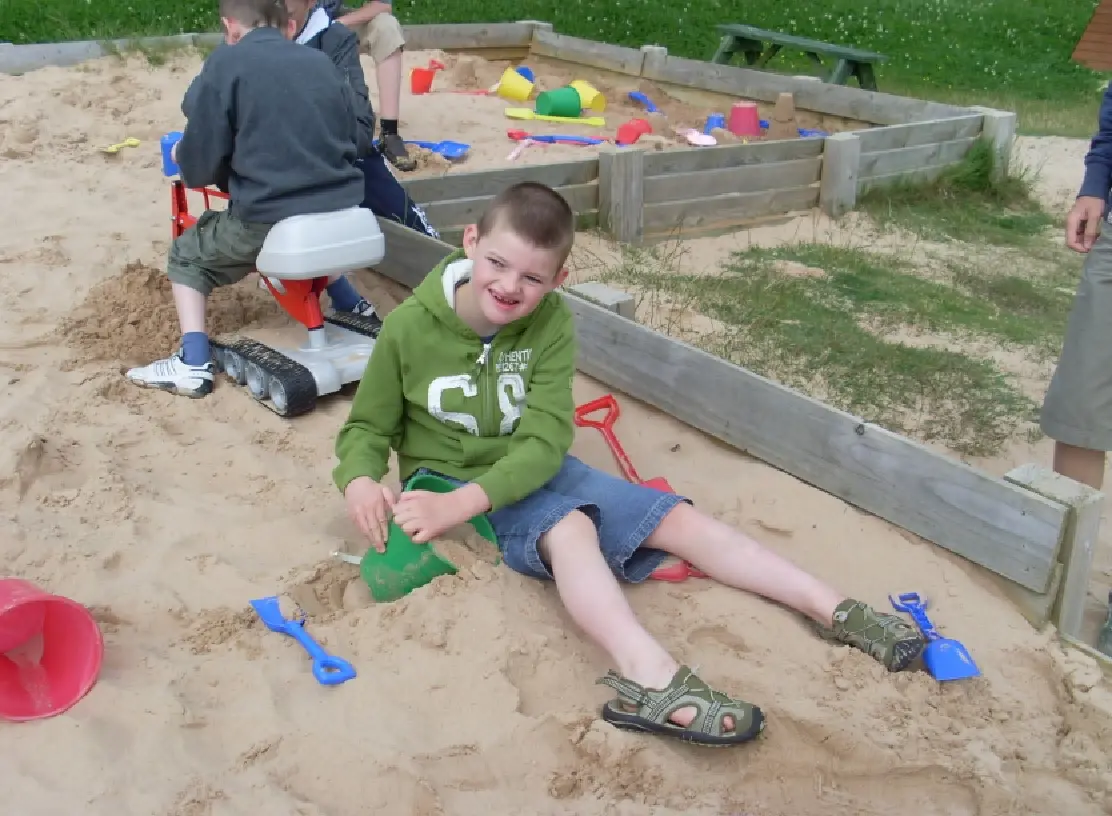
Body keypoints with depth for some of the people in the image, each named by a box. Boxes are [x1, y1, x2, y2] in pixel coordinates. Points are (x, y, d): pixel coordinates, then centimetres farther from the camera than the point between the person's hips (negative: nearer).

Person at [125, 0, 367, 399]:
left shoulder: (224, 63, -2)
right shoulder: (321, 62, 11)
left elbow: (198, 168, -3)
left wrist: (183, 158, 20)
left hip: (268, 223, -5)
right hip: (344, 216, 5)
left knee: (187, 255, 21)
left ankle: (192, 363, 9)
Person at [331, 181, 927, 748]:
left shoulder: (551, 322, -13)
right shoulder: (409, 327, -16)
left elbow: (543, 442, -18)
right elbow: (366, 428, -5)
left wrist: (460, 504, -31)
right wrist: (360, 482, -28)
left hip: (532, 471, 4)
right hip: (449, 483, -3)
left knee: (679, 518, -8)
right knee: (569, 528, -35)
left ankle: (834, 611, -6)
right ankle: (651, 679, -54)